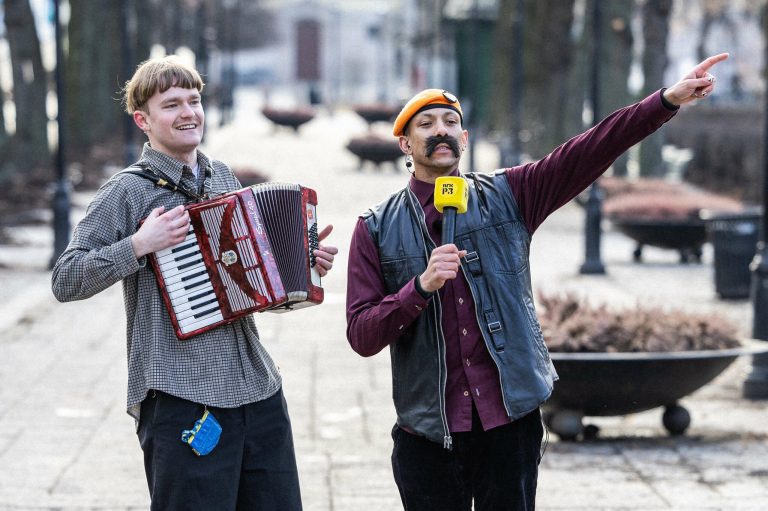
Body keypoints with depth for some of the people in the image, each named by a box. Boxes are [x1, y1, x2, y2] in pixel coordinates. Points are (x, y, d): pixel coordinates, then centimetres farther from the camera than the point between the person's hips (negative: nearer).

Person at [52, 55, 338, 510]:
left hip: (259, 388, 7)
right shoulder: (129, 190, -5)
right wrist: (139, 245, -18)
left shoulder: (223, 177, 15)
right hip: (181, 400, -6)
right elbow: (65, 281, -9)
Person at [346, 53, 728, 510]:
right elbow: (362, 335, -4)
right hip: (429, 433, -1)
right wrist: (422, 286, -20)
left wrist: (669, 100, -18)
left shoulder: (506, 197, 5)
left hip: (511, 421, 1)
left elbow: (588, 153, -7)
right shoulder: (377, 229, 2)